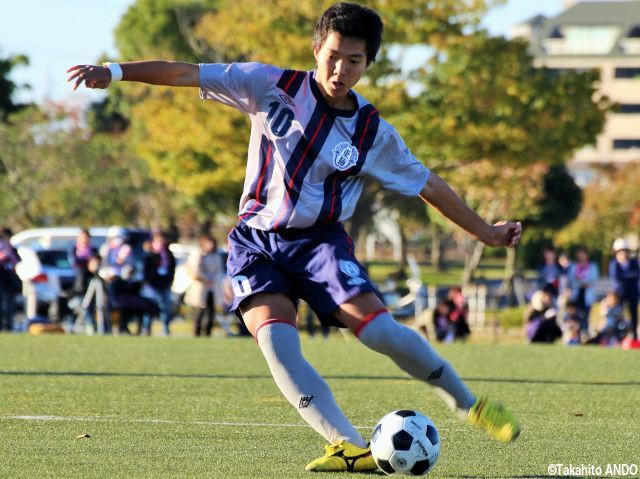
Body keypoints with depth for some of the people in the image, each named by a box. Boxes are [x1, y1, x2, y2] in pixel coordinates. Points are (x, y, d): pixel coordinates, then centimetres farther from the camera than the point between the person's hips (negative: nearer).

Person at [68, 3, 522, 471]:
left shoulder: (373, 133, 0)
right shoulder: (273, 86, -3)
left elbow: (428, 183, 12)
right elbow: (188, 74, -4)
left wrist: (485, 231, 16)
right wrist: (113, 72, -11)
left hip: (320, 240, 0)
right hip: (257, 240, 0)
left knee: (378, 329, -21)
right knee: (275, 340, -26)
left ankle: (468, 402, 2)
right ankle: (352, 447, -28)